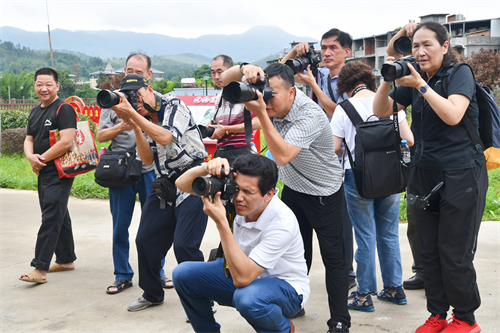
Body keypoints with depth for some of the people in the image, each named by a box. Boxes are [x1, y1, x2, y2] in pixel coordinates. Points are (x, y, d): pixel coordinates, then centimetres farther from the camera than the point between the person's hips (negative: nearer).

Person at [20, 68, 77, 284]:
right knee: (59, 216, 17)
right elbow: (29, 139, 16)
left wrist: (42, 159, -12)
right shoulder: (35, 113, 16)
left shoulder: (64, 109, -11)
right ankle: (66, 260, 28)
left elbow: (67, 142, -21)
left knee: (51, 218, -11)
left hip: (59, 173, -9)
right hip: (43, 173, 9)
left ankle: (40, 268, -13)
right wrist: (31, 157, -7)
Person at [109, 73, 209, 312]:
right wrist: (134, 126, -11)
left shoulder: (175, 105, -6)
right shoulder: (143, 120, 11)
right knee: (145, 240, 8)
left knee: (184, 245, -15)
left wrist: (132, 113, -22)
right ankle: (152, 294, 30)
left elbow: (165, 137, -24)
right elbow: (147, 159, 0)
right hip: (163, 186, 7)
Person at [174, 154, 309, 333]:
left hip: (284, 285, -5)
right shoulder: (233, 191, -16)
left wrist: (220, 222, -40)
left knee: (247, 297, -38)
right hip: (244, 272, 6)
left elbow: (242, 277, -37)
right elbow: (182, 184, -10)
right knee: (183, 274, -12)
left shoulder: (282, 222, -32)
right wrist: (206, 168, -32)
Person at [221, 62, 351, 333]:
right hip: (292, 188, 7)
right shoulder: (270, 100, -11)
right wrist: (245, 69, -30)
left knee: (332, 257, -1)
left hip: (323, 193, -7)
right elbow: (225, 79, -8)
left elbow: (282, 155, -41)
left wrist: (261, 113, -41)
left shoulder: (310, 115, -31)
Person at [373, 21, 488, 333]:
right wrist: (387, 80, -9)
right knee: (430, 251, 10)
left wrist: (420, 85, -23)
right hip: (425, 175, 6)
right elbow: (381, 110, 7)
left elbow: (452, 115, -21)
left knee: (455, 254, -1)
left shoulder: (460, 73, -6)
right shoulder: (414, 77, 11)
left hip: (461, 175, -6)